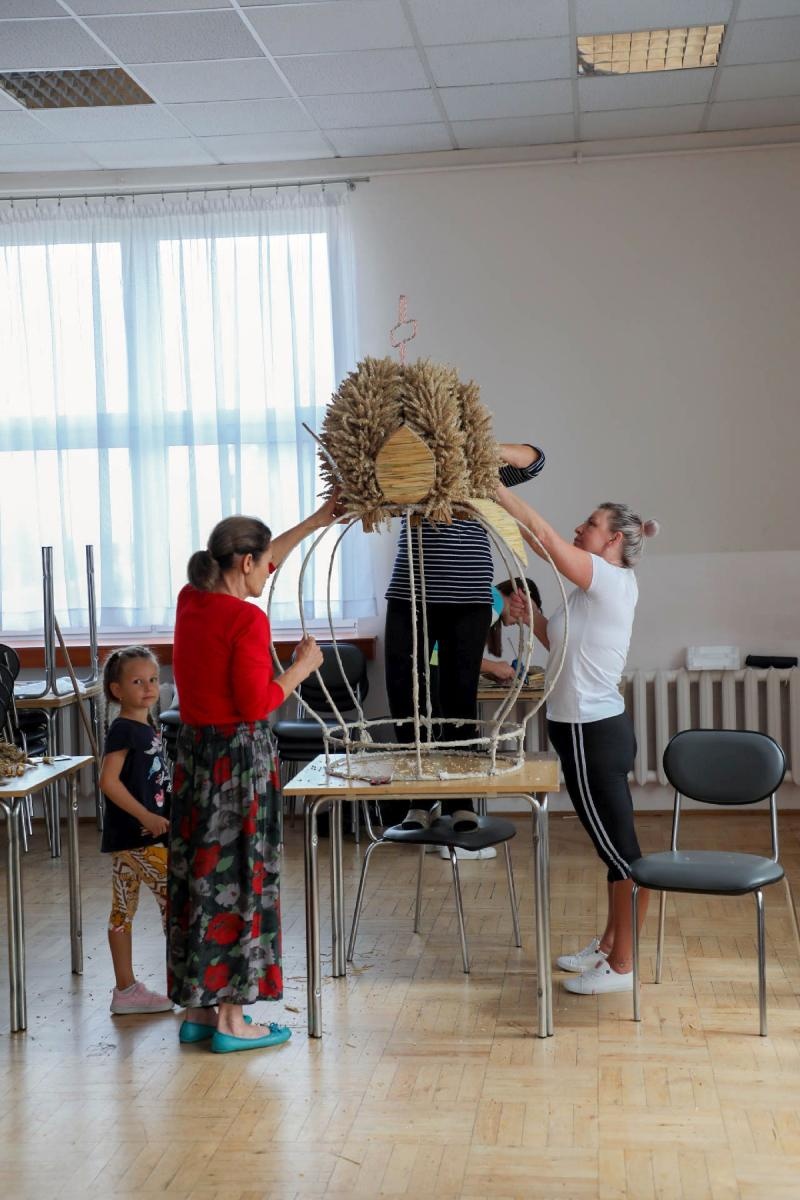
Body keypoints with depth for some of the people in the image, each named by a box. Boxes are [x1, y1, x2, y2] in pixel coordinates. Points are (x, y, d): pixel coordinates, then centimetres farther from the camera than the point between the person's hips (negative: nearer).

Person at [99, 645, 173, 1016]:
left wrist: (162, 815, 19)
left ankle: (126, 991, 19)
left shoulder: (148, 728, 12)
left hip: (141, 834, 9)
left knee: (123, 910, 12)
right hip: (135, 836, -9)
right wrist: (146, 817, -22)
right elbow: (109, 781, -23)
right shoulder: (123, 729, -15)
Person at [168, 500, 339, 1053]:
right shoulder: (247, 619, -19)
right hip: (240, 757, -8)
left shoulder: (192, 600, 6)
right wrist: (303, 665, -5)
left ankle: (198, 1007, 23)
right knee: (238, 879, 1)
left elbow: (256, 563, 20)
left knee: (198, 874, 13)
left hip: (194, 753, 8)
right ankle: (231, 1019, 8)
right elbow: (257, 703, -20)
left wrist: (315, 522, 26)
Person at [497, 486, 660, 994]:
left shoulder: (614, 581, -16)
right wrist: (532, 615, 5)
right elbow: (562, 641, 21)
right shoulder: (598, 587, 13)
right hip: (593, 729, 10)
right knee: (614, 845, 18)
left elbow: (541, 534, -23)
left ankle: (622, 966, 9)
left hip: (594, 734, -10)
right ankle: (609, 944, 30)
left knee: (619, 848, 0)